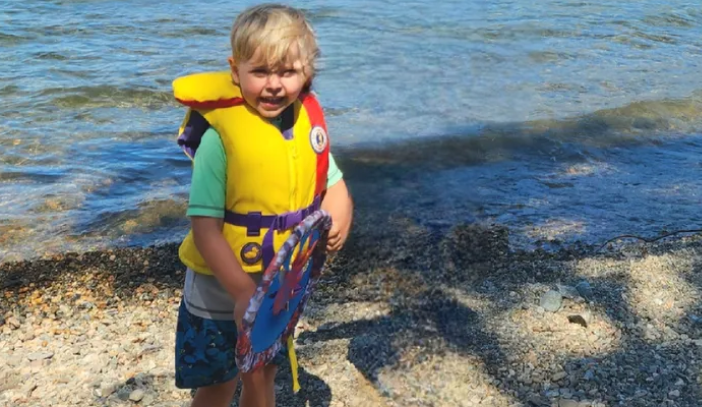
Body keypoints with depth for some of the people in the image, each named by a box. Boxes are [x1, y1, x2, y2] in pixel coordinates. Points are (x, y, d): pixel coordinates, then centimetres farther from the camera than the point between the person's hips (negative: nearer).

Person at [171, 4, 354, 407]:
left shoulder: (307, 120, -8)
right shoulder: (220, 134, -24)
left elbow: (333, 183, 6)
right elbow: (205, 227, -25)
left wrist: (339, 218, -15)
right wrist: (242, 291, -31)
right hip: (222, 286, -4)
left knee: (263, 373, 22)